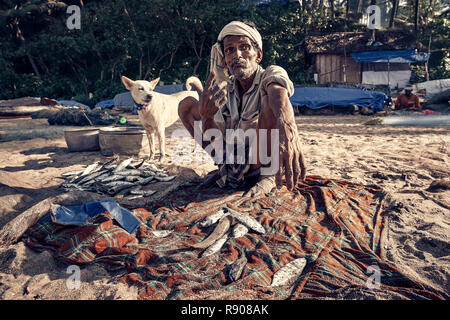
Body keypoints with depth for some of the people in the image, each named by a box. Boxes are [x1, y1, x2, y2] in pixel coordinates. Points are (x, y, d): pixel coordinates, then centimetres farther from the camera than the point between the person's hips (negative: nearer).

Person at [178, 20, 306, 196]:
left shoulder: (272, 75, -14)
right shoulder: (222, 88, -2)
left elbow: (279, 97, -40)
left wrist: (286, 128, -64)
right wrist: (205, 115, -32)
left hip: (261, 163, -5)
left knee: (269, 102, -31)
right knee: (186, 104, -1)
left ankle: (268, 174, -13)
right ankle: (225, 166, 5)